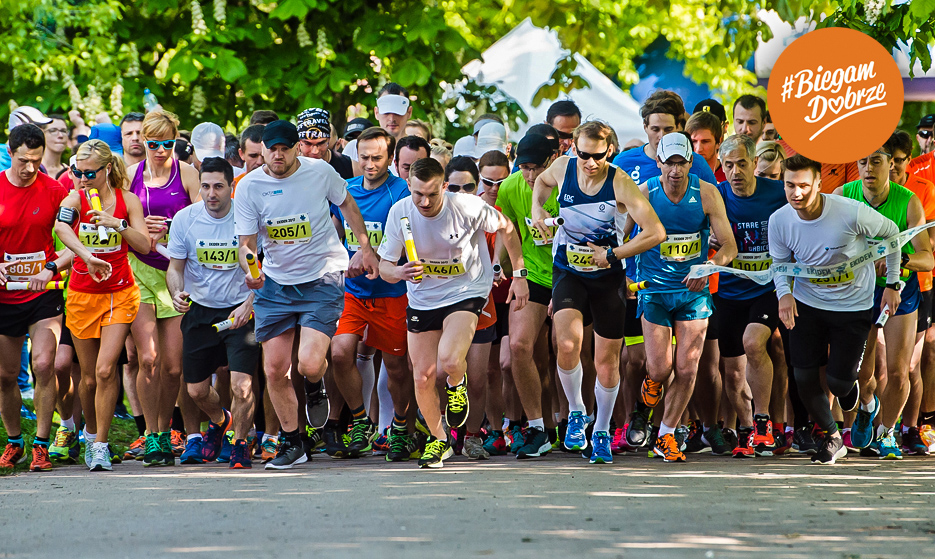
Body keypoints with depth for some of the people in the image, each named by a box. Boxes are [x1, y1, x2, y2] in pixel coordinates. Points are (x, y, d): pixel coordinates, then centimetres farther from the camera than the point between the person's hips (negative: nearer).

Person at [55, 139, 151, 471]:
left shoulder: (127, 200, -1)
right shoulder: (75, 199, -6)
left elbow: (145, 246, -6)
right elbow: (61, 226, -30)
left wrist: (117, 223, -20)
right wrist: (86, 255, -47)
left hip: (120, 294, -1)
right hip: (82, 295, 1)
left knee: (105, 370, -14)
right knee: (89, 377, 8)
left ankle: (100, 445, -6)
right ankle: (91, 433, 33)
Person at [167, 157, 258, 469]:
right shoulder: (185, 219, -5)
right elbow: (175, 267, 5)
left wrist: (248, 305, -18)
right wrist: (178, 294, -16)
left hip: (240, 310, -3)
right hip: (200, 311, 3)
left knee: (241, 385, -16)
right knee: (196, 390, 9)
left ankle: (240, 444, 11)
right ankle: (219, 421, 44)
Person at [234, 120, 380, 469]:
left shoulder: (320, 172, -8)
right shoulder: (249, 187, -7)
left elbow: (347, 205, 12)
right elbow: (246, 243, -5)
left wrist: (365, 249, 13)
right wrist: (251, 271, -26)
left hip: (322, 280, -2)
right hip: (275, 283, 2)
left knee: (309, 366, -17)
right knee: (274, 370, 1)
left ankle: (319, 387, 22)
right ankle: (292, 444, 19)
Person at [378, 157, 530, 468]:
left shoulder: (467, 207, -22)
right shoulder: (399, 213, -14)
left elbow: (506, 228, -3)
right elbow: (384, 267, -6)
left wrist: (519, 274, -2)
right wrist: (400, 273, -30)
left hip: (466, 292, -3)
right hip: (422, 299, 3)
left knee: (448, 361, -27)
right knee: (423, 378, 3)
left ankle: (458, 384, 11)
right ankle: (439, 441, 29)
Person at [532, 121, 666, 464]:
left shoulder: (620, 184, -18)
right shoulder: (562, 168, -8)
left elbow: (655, 232, -20)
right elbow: (542, 182, 18)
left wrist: (613, 254, -20)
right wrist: (537, 208, -1)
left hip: (607, 277, -1)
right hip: (568, 272, 1)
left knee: (607, 362, 7)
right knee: (568, 344, -25)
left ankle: (601, 432, 30)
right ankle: (576, 411, 1)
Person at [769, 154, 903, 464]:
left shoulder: (852, 213, -26)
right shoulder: (779, 221, -15)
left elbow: (891, 233, -6)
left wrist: (892, 284, -2)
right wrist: (784, 293, -16)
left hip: (853, 307, -3)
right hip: (807, 304, 3)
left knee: (838, 381, -5)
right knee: (803, 377, -3)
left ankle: (849, 380, 37)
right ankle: (832, 437, 24)